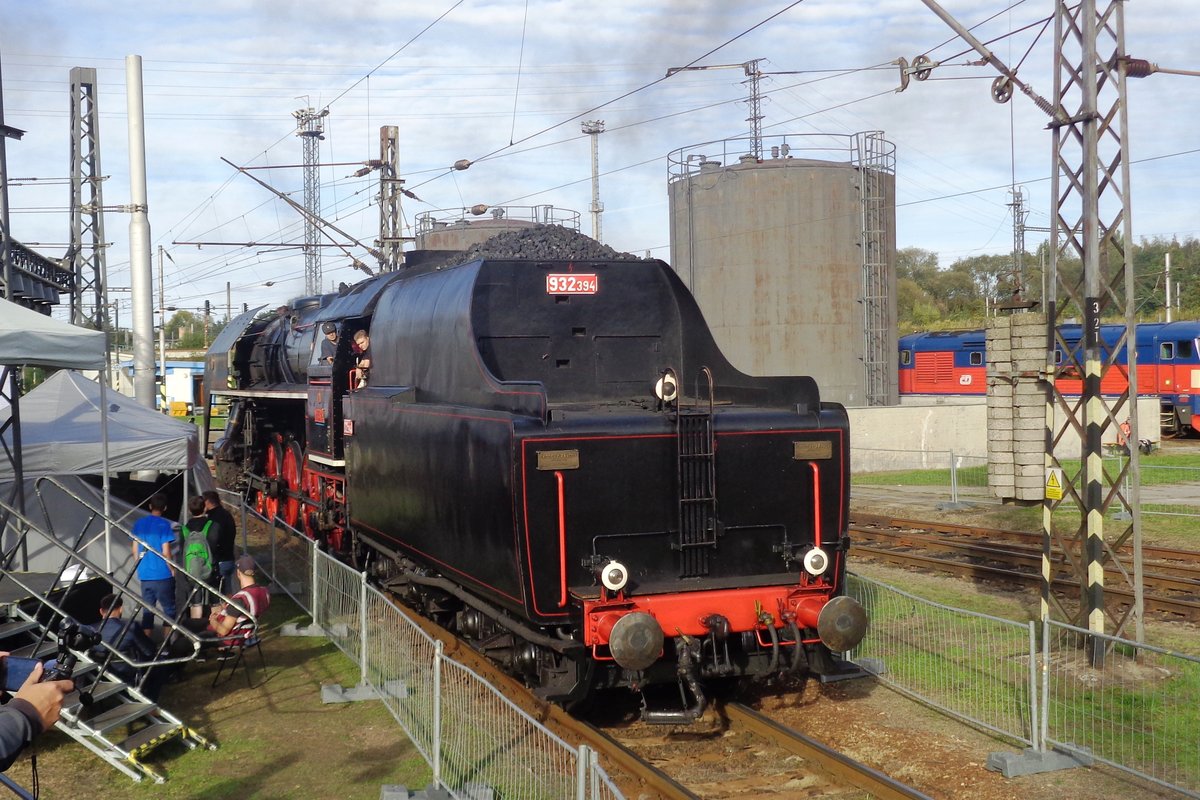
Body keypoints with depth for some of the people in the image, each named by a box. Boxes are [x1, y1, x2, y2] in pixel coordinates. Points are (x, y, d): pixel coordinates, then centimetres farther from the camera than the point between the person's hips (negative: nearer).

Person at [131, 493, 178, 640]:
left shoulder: (139, 524, 8)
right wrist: (173, 570, -1)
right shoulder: (165, 525, -8)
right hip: (163, 574, -5)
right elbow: (165, 552, -11)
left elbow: (135, 551, 11)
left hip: (144, 574, 5)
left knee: (147, 610, 10)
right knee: (169, 609, 4)